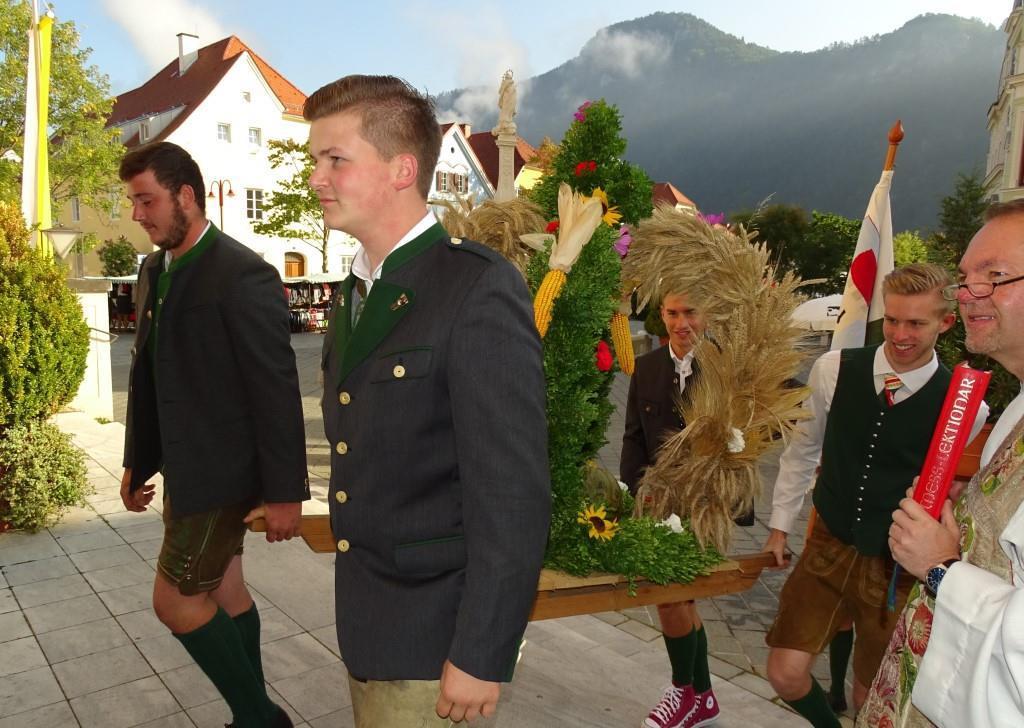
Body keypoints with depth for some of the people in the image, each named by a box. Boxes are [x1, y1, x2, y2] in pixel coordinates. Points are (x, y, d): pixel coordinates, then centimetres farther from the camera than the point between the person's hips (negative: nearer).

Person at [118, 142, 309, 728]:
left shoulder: (243, 274, -18)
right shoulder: (154, 270, 9)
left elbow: (278, 391, -19)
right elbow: (147, 373, 15)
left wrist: (285, 493, -18)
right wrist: (137, 461, 17)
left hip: (220, 470, -8)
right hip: (185, 466, 9)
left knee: (176, 601, -2)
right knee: (222, 593, 16)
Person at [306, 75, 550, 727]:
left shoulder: (480, 290, -20)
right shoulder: (357, 293, 7)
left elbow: (513, 492, -21)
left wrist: (480, 657, -18)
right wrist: (356, 610, 14)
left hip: (434, 636, -7)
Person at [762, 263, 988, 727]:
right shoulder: (834, 370, -8)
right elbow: (803, 449, 4)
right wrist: (780, 524, 8)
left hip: (896, 567, -1)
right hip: (828, 547, 2)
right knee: (785, 675, 2)